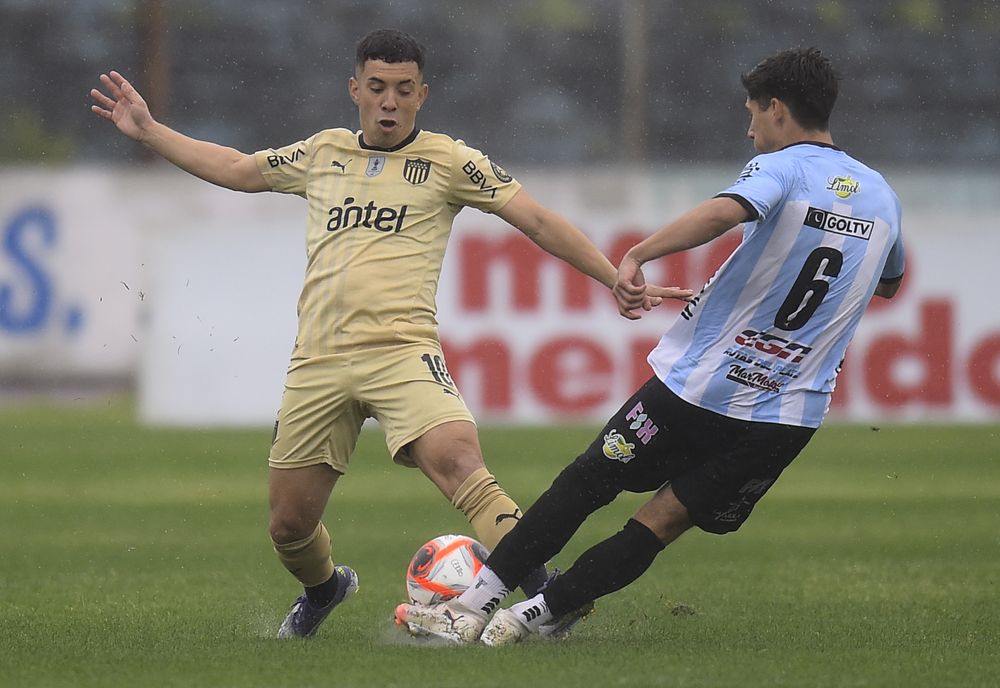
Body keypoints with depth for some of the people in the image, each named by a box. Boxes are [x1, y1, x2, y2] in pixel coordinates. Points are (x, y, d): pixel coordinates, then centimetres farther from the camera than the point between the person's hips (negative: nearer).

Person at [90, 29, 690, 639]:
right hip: (318, 361, 4)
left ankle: (541, 590, -34)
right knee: (289, 526, 7)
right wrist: (147, 131, 29)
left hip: (399, 350, -4)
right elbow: (236, 169, 31)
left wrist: (619, 280, -2)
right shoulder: (322, 154, 18)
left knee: (456, 460, -32)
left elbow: (538, 222, 4)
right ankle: (324, 589, 40)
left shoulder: (448, 161, 6)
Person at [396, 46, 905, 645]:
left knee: (585, 484, 9)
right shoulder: (883, 196, 13)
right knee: (662, 523, 9)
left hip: (700, 382, -5)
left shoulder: (782, 169, -8)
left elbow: (724, 212, -32)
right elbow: (889, 283, 34)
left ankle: (474, 604, 13)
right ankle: (530, 618, 1)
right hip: (793, 413, 5)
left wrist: (637, 256, -29)